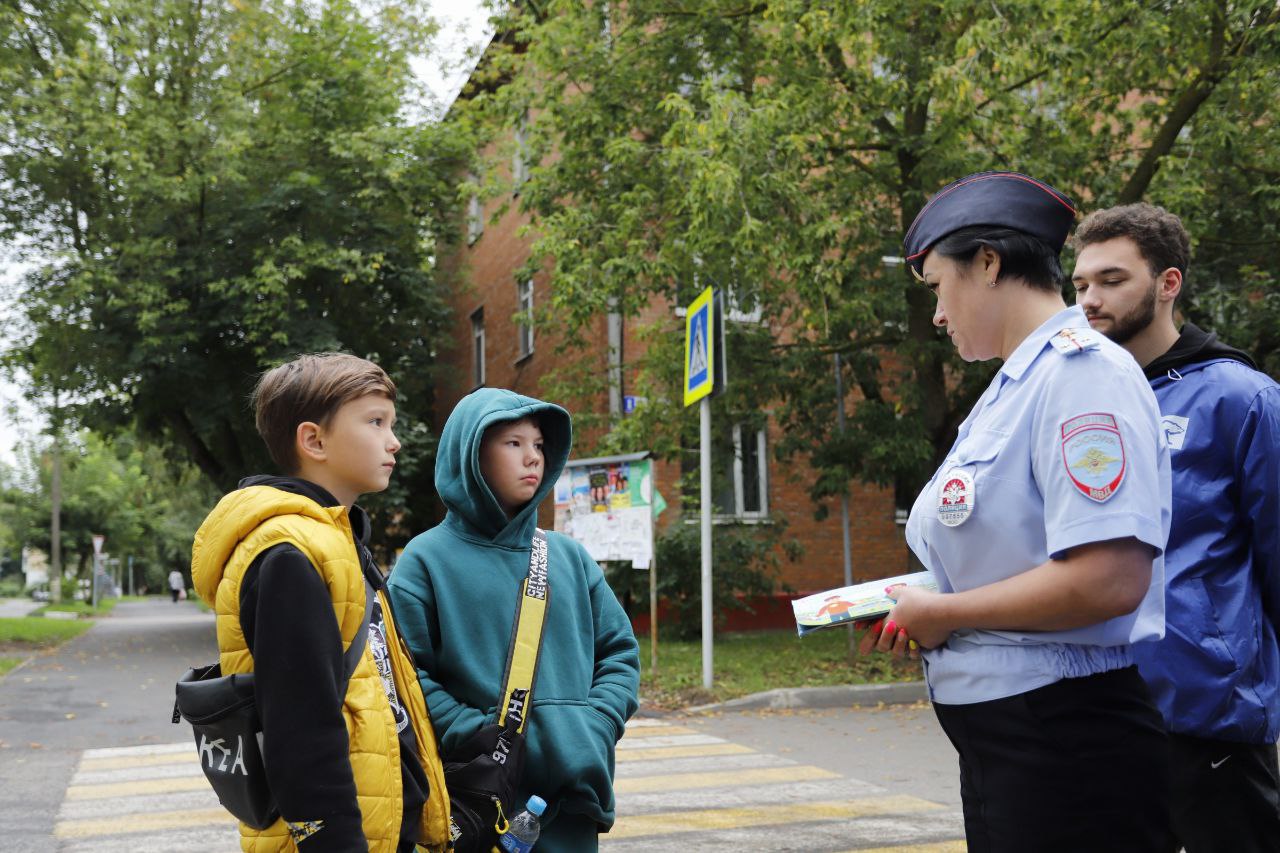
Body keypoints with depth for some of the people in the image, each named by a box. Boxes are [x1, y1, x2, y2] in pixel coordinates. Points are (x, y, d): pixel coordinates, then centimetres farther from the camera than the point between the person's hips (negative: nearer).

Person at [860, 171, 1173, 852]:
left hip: (1067, 740, -9)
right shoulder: (1013, 388, 14)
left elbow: (1107, 579, -25)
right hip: (994, 737, 9)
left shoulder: (1082, 373, -15)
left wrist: (946, 612, -14)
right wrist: (913, 615, 5)